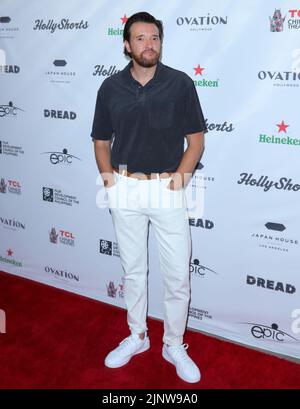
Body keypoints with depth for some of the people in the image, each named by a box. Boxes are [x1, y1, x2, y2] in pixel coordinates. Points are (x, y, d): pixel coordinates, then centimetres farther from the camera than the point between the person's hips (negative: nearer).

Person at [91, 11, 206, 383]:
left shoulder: (180, 83, -4)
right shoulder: (110, 88, 3)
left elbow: (196, 139, -1)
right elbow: (101, 141, 9)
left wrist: (179, 178, -11)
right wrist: (109, 180, -4)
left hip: (166, 190, -2)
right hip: (125, 191, 2)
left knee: (177, 275, 3)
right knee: (132, 269, 15)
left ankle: (174, 345, 24)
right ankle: (137, 336, 34)